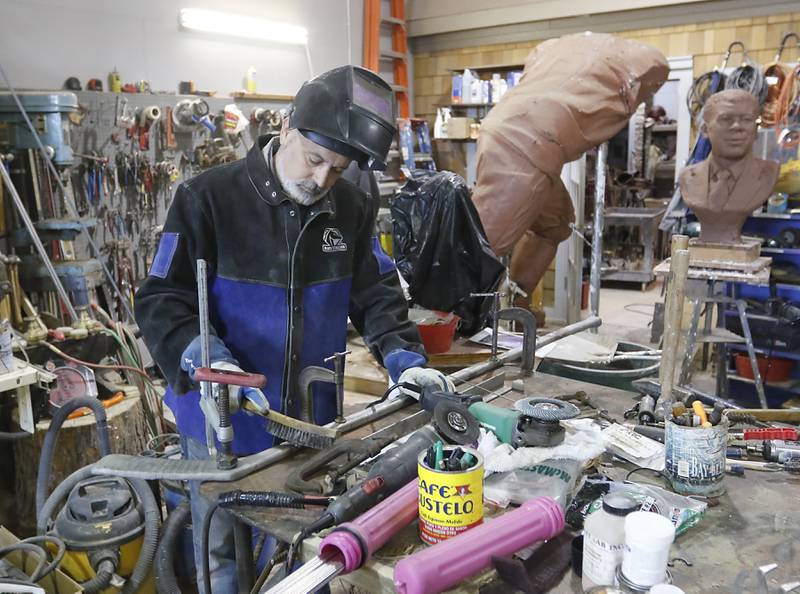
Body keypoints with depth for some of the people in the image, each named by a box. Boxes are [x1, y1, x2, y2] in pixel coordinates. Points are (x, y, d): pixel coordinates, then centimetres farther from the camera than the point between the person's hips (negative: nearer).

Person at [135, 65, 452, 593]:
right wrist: (206, 359, -31)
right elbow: (162, 301, -14)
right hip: (226, 419, -3)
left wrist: (405, 358, -12)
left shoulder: (352, 208, 0)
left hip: (312, 420, 4)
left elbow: (376, 292, 4)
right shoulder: (209, 197, -14)